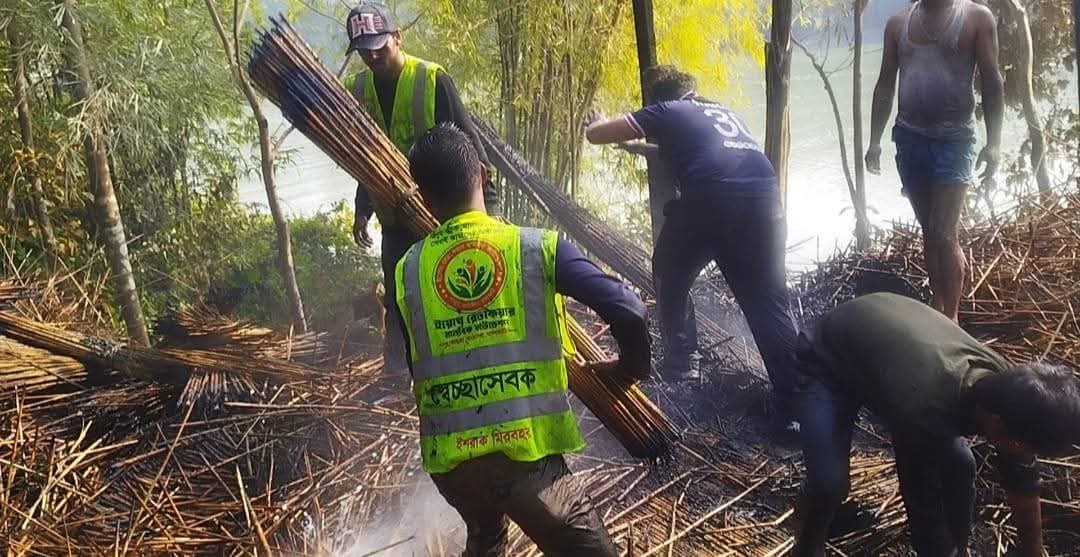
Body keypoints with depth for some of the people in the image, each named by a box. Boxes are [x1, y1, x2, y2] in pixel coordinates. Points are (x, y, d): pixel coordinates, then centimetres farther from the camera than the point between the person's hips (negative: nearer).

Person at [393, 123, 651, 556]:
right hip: (527, 453, -4)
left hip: (449, 460, 4)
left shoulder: (408, 271, 4)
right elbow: (627, 311, -11)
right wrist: (631, 368, 9)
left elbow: (416, 368, 13)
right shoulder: (537, 247, -4)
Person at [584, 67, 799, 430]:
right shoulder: (723, 112, 35)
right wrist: (638, 147, 61)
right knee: (768, 304, 8)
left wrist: (619, 132, 46)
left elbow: (594, 134, 23)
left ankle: (680, 367, 21)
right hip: (762, 199, 4)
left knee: (670, 281, 22)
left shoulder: (665, 112, 19)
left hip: (710, 199, -4)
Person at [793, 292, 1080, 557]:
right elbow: (923, 506, -30)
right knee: (829, 482, -22)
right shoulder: (924, 410, -44)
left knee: (959, 465, -7)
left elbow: (1022, 484, -6)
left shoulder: (1005, 384, -22)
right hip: (827, 362, -6)